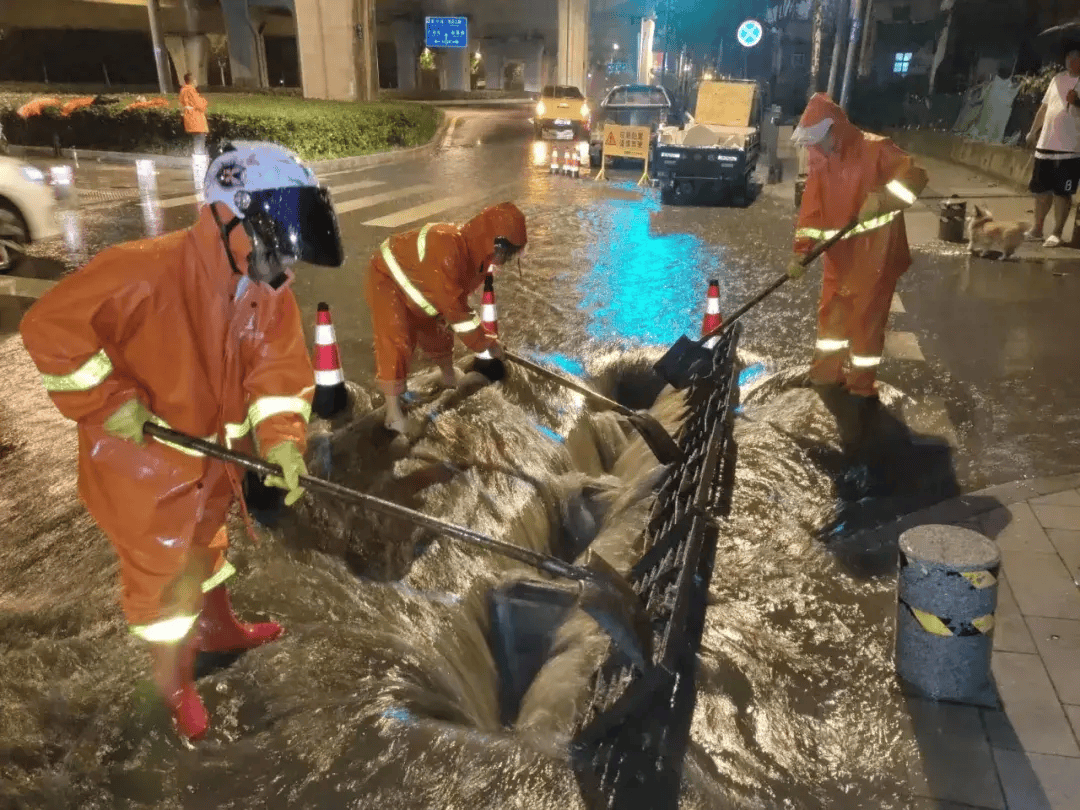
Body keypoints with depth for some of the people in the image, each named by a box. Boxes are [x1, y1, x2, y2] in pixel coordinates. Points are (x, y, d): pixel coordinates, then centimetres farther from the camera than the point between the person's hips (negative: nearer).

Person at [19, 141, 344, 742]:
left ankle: (220, 629, 53)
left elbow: (279, 365, -9)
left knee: (207, 544, 27)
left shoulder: (269, 288, -10)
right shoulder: (149, 270, -32)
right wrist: (108, 402, -25)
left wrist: (282, 440, -24)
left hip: (211, 452, 7)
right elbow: (51, 327, -28)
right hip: (141, 458, -6)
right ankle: (176, 681, 33)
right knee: (163, 574, 9)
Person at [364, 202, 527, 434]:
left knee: (437, 331, 21)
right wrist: (482, 343, -25)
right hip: (387, 278, -9)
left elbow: (457, 298, 2)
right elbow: (454, 305, -34)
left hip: (417, 283, 9)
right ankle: (393, 409, -14)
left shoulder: (476, 252, -10)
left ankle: (449, 376, 47)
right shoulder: (447, 248, -40)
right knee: (396, 341, -23)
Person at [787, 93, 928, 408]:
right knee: (831, 311, 16)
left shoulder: (874, 149, -15)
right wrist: (801, 252, -7)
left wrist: (882, 197, -35)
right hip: (839, 252, 6)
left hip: (874, 252, -6)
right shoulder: (819, 159, 2)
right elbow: (811, 209, 0)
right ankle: (827, 372, 33)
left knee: (866, 316, 2)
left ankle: (863, 385, 16)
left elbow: (915, 175, -19)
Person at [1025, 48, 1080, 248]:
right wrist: (1033, 131, 21)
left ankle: (1057, 233, 3)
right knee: (1041, 189, 12)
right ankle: (1037, 229, 24)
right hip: (1045, 144, 6)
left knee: (1061, 192, -3)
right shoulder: (1058, 79, 13)